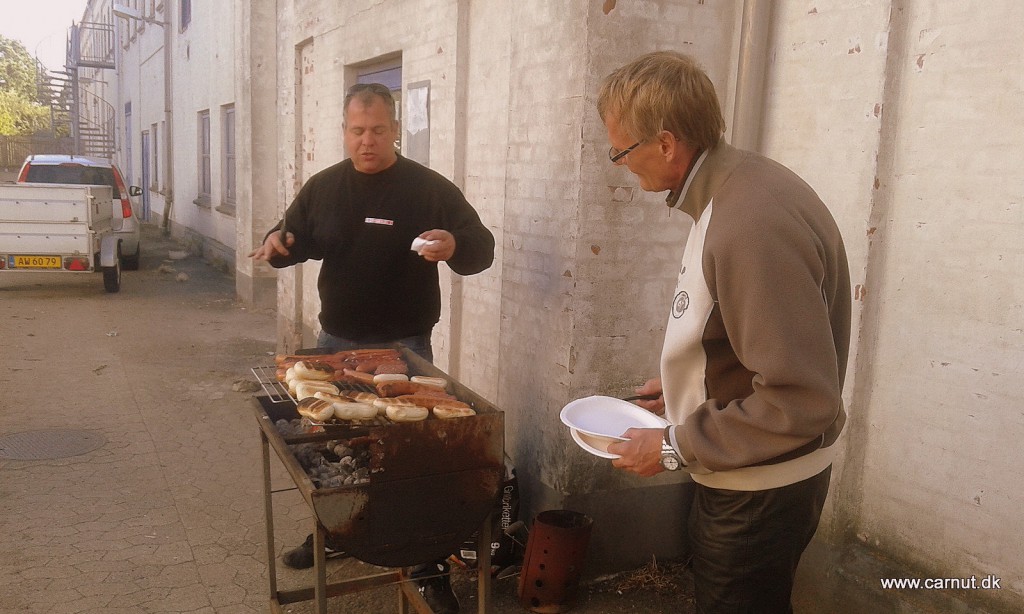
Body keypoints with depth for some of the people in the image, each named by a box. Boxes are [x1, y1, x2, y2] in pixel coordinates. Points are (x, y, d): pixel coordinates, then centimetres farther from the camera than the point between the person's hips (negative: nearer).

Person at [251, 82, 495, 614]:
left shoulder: (429, 188, -10)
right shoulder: (322, 187, 4)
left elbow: (481, 249, -11)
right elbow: (294, 239, 15)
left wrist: (454, 246, -35)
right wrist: (275, 243, -10)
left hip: (404, 347, -5)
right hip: (335, 341, 5)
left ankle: (431, 566, 14)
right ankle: (331, 534, 41)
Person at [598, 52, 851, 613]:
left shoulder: (754, 225, -31)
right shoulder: (727, 193, 1)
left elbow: (802, 402, -30)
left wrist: (675, 446, -22)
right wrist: (682, 384, 11)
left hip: (759, 496, -9)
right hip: (732, 478, 9)